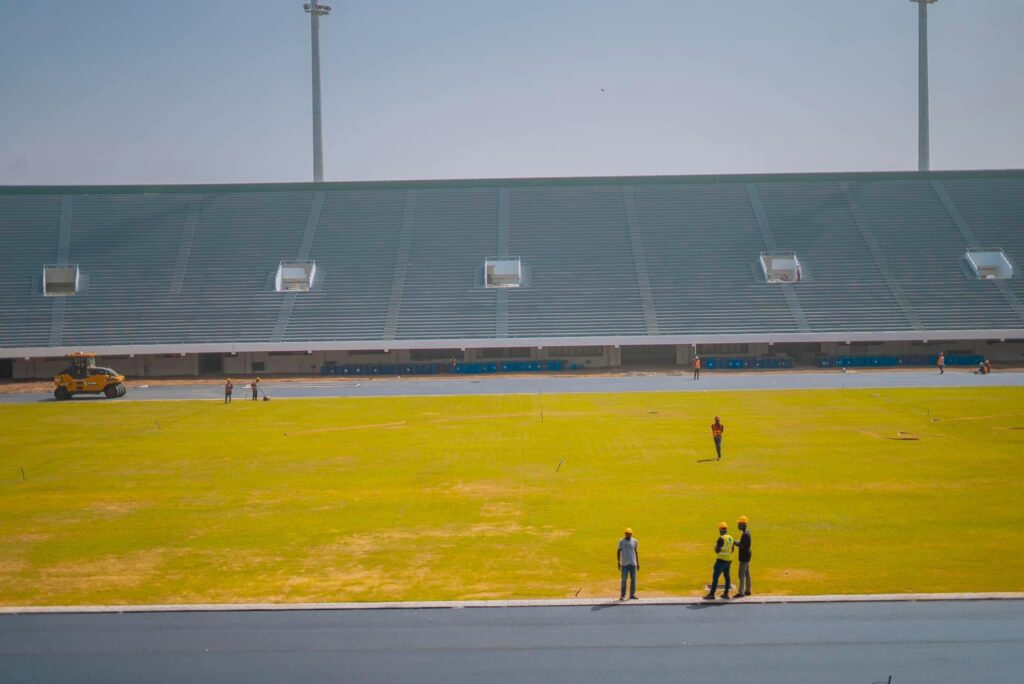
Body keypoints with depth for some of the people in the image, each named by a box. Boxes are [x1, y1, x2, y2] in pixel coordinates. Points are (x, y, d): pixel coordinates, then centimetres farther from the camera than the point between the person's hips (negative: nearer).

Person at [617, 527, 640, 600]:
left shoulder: (634, 541, 5)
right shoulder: (621, 541, -3)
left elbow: (636, 552, 13)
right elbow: (618, 552, 1)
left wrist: (638, 563, 11)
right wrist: (618, 563, -4)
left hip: (633, 564, 3)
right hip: (624, 564, -3)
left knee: (633, 579, 4)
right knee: (624, 580, -4)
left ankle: (632, 595, 12)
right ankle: (622, 595, 2)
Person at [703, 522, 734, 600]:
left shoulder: (721, 539, -17)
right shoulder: (731, 538, 8)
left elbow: (717, 550, -19)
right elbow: (732, 550, 17)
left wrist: (715, 546, 0)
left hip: (721, 560, -8)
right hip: (728, 560, 8)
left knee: (715, 577, -6)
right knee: (727, 576, 13)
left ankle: (711, 594, -8)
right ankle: (726, 594, 18)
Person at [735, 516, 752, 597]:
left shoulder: (745, 534, -22)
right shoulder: (747, 532, 10)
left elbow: (742, 546, -26)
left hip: (744, 556, -11)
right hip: (746, 555, 11)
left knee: (741, 574, -8)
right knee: (746, 573, 17)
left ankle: (741, 592, -8)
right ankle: (747, 590, 24)